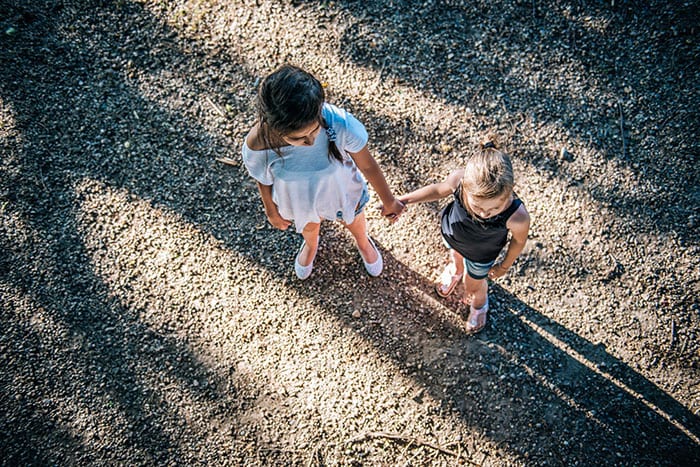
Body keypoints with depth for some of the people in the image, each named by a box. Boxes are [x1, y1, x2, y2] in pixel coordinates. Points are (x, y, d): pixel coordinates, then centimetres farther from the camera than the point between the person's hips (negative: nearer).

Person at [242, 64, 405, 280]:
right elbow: (264, 182, -15)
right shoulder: (257, 146, -40)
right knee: (309, 228, 37)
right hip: (300, 203, 0)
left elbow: (367, 165, -22)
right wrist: (271, 211, 6)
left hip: (343, 192, 0)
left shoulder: (339, 123, -43)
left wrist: (389, 202, -4)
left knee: (355, 224, 35)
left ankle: (363, 243, 74)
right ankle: (311, 245, 76)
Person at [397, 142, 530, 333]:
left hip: (480, 256, -2)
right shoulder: (459, 179, -42)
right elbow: (439, 189, -16)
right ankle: (456, 270, 75)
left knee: (473, 285, 28)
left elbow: (519, 240, -20)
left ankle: (479, 305, 66)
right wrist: (403, 201, -13)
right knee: (455, 254, 37)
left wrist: (504, 266, -2)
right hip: (452, 234, 2)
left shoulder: (517, 217, -45)